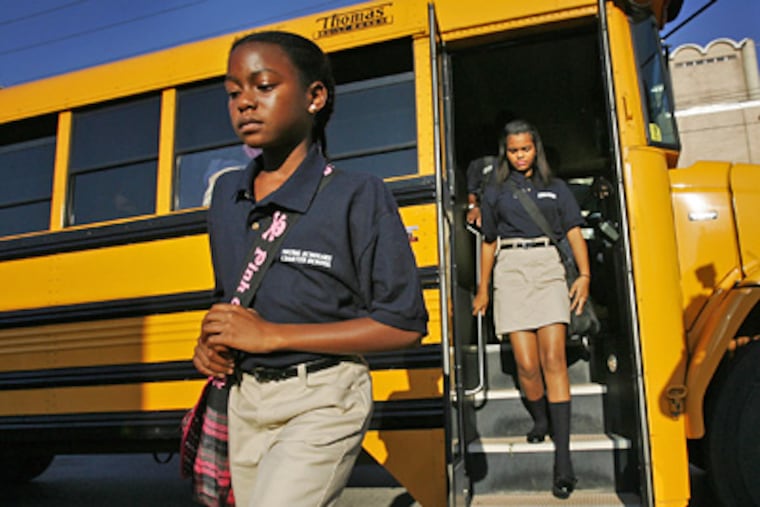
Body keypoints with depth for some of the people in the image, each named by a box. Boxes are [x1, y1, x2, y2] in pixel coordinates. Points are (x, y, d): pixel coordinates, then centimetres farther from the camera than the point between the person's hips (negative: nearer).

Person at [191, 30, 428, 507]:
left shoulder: (358, 196, -13)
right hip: (245, 400, 6)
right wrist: (211, 340, -2)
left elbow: (404, 325, -16)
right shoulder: (226, 193, 6)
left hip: (322, 402, -6)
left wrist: (271, 334, -18)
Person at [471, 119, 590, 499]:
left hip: (547, 268, 0)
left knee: (553, 358, -12)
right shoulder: (495, 192, 15)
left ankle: (562, 455, -11)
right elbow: (489, 242, 19)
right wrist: (482, 288, 20)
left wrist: (584, 275, -4)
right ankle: (540, 420, 23)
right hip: (510, 271, 1)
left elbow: (574, 232, 10)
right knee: (526, 363, -7)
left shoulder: (555, 187, 15)